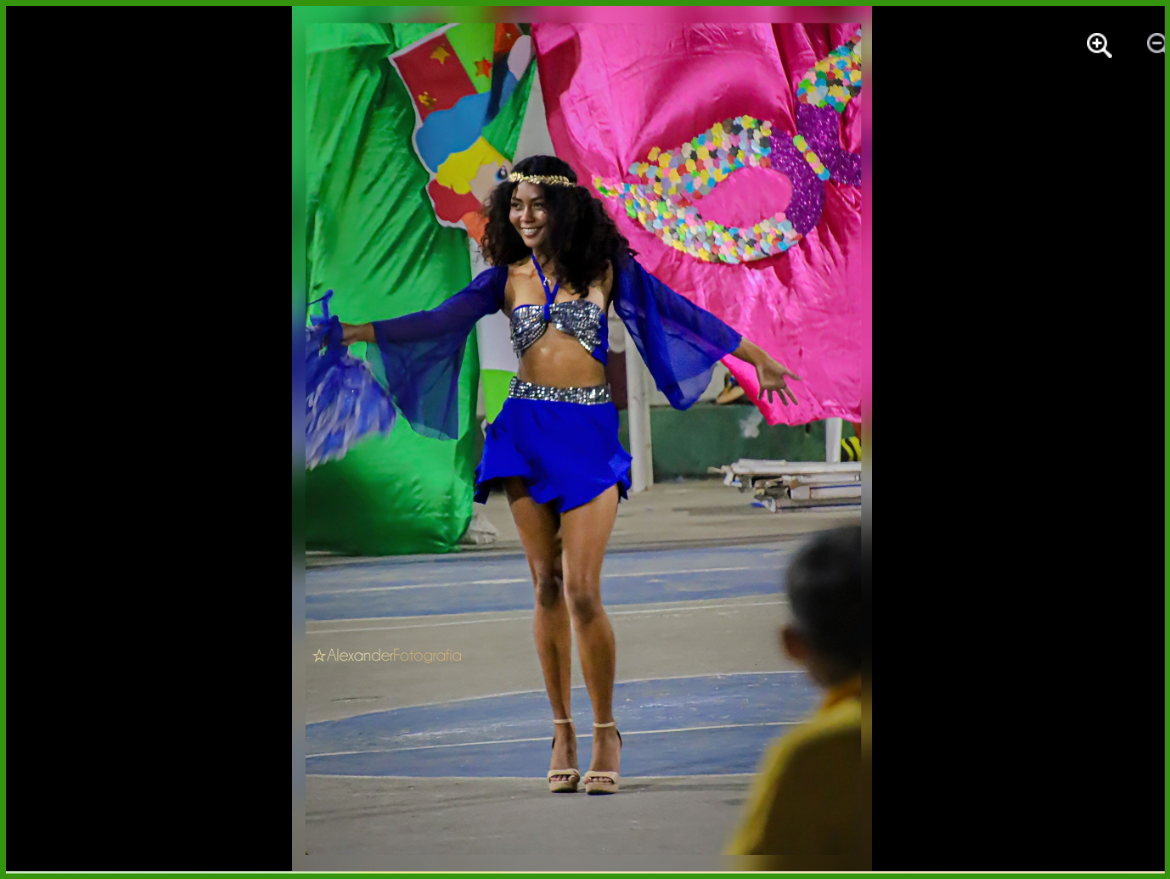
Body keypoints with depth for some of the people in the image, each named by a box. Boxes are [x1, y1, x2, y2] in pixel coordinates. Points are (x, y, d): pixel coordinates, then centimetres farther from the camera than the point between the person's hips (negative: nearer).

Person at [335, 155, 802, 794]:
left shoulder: (605, 269, 3)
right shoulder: (506, 278, 8)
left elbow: (677, 311, 7)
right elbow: (439, 321, 5)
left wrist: (757, 357, 9)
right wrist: (358, 331, -3)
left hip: (590, 435, -2)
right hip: (527, 431, 2)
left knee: (582, 590, -10)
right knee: (546, 586, 3)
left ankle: (605, 731, 3)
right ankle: (562, 731, 11)